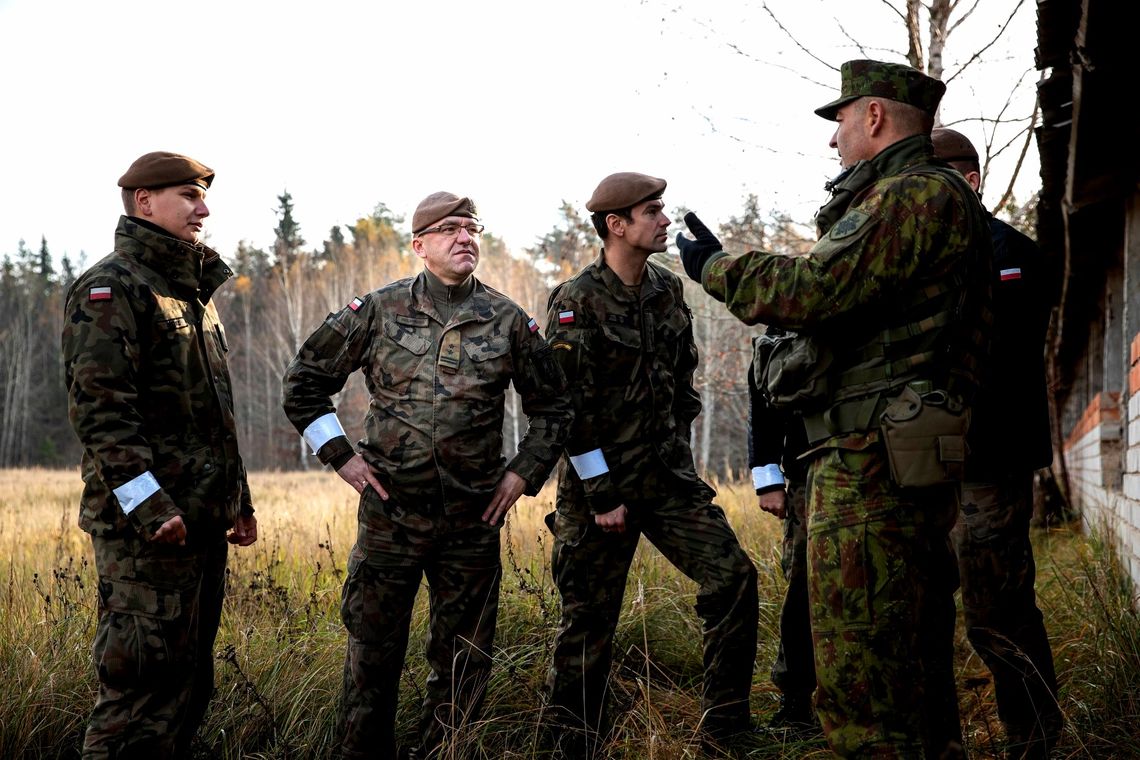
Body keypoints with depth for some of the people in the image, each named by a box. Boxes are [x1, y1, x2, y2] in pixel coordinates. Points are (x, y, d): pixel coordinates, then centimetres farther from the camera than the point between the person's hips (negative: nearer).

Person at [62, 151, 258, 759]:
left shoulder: (193, 290, 20)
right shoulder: (111, 287, -9)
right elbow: (100, 408, -18)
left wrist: (238, 498, 21)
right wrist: (150, 507, -24)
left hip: (202, 520, 9)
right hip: (147, 525, -9)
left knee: (189, 682, 14)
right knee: (143, 683, -8)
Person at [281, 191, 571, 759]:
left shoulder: (509, 321, 3)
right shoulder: (378, 311, -1)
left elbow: (551, 407, 15)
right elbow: (304, 380, 7)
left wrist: (524, 472, 5)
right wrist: (340, 455, 0)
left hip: (473, 520, 2)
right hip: (390, 512, -1)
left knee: (463, 659, 10)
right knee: (373, 651, 6)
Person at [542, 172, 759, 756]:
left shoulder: (668, 290, 8)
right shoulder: (576, 302, -12)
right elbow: (569, 406, -15)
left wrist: (679, 457, 16)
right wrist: (601, 493, -15)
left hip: (669, 478, 5)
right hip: (600, 485, -5)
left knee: (734, 578, -6)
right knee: (589, 621, 1)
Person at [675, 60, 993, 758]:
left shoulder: (917, 194, -10)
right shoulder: (944, 199, 23)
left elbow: (816, 291, -18)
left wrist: (717, 267, -5)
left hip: (871, 465, -11)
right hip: (918, 466, 11)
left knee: (858, 680, -9)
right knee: (917, 662, 16)